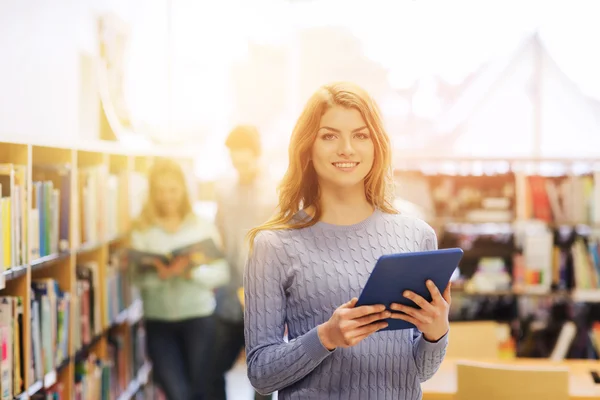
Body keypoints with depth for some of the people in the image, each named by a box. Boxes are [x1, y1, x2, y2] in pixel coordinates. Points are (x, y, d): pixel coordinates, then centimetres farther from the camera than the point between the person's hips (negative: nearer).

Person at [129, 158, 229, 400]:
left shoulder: (203, 227, 1)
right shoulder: (142, 231, 1)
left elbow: (221, 273, -5)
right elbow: (139, 278, -8)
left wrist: (190, 271, -21)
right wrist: (161, 274, -27)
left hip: (199, 318, 0)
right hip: (158, 321, 0)